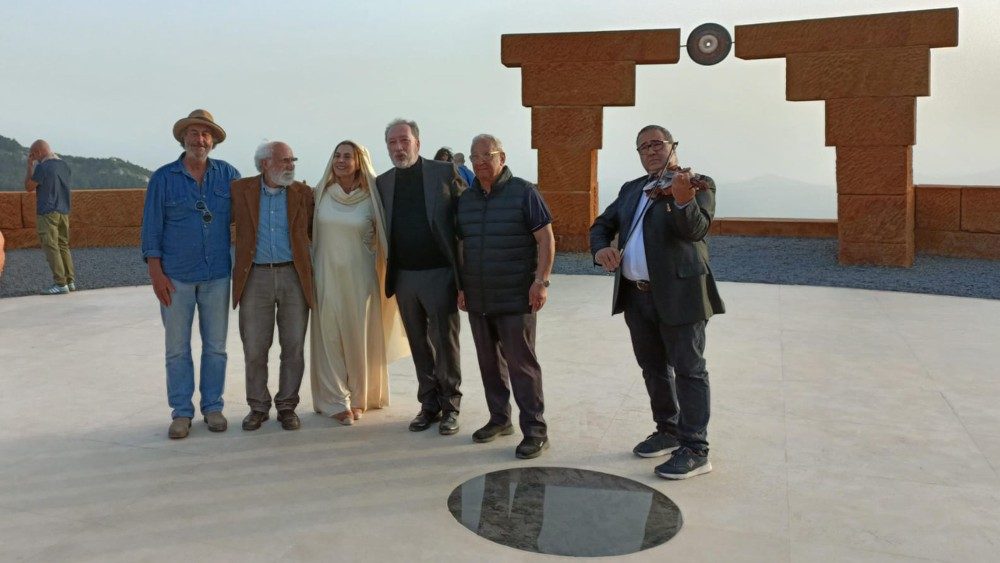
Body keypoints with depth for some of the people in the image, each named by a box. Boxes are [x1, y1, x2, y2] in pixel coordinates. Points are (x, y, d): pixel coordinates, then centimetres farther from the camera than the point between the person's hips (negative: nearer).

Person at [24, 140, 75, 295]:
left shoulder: (43, 167, -13)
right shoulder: (64, 165, 9)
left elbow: (28, 187, -4)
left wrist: (30, 166, 2)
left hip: (47, 213, -7)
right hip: (63, 212, 7)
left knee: (51, 247, -5)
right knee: (63, 246, 12)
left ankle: (60, 283, -9)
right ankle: (70, 281, 11)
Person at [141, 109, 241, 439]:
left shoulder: (228, 175, 4)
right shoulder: (164, 178, 0)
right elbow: (151, 228, 0)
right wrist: (156, 273, -6)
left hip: (217, 275, 1)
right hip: (176, 276, -1)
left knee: (215, 346, 8)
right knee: (177, 347, 4)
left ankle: (213, 407, 19)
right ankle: (181, 412, 14)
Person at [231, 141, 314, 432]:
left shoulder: (303, 193, 5)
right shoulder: (241, 190, 3)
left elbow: (316, 232, 8)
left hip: (294, 277, 1)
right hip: (255, 277, 0)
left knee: (293, 347, 3)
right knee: (254, 349, 4)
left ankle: (287, 406, 17)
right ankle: (258, 407, 19)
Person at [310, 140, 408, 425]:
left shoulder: (371, 197, -2)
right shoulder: (321, 193, 2)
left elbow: (380, 239, 6)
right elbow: (310, 231, 12)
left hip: (359, 278, -1)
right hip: (327, 276, 1)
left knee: (359, 338, 6)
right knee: (330, 337, 2)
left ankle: (358, 397, 23)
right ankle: (336, 401, 12)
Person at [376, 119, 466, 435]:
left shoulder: (444, 173, -3)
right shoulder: (382, 183, 9)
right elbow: (381, 228, 15)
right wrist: (388, 275, 4)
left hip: (439, 274, -4)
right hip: (404, 276, 4)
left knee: (445, 343, 3)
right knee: (420, 346, 12)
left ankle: (450, 406, 16)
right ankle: (429, 405, 24)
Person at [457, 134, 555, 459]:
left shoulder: (523, 192, -5)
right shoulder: (466, 199, 12)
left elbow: (546, 239, -7)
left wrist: (541, 280, -15)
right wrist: (461, 286, 14)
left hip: (515, 298, -6)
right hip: (477, 299, 6)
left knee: (521, 364, -4)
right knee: (489, 362, 13)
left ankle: (534, 430, 3)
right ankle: (499, 419, 27)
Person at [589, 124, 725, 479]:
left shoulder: (697, 184, -4)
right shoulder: (631, 190, 15)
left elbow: (696, 229, -19)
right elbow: (602, 224, 17)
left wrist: (683, 199, -40)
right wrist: (600, 248, -6)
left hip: (679, 294, -7)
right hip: (636, 295, 7)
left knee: (688, 369, -3)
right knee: (653, 368, 16)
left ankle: (695, 450, 2)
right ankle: (668, 431, 32)